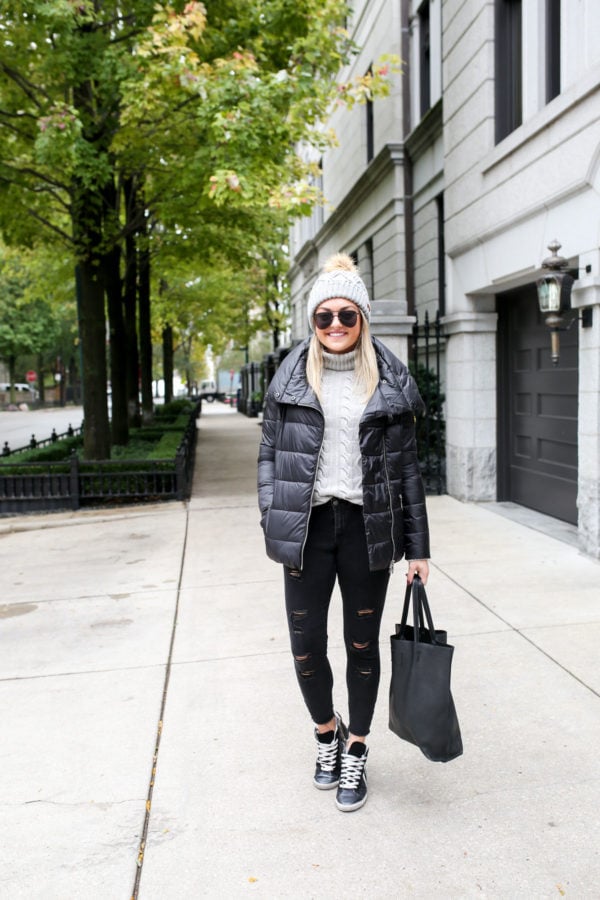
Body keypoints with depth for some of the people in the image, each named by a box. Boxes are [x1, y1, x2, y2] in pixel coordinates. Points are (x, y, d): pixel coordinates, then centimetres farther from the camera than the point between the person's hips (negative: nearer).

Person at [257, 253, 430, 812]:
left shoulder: (389, 382, 2)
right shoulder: (290, 378, 3)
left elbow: (406, 468, 3)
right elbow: (269, 454, 6)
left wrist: (417, 548, 2)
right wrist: (273, 524, -4)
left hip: (367, 526, 0)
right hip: (307, 527, 1)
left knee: (362, 645, 11)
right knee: (305, 645, 5)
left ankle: (355, 752, 32)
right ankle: (326, 732, 35)